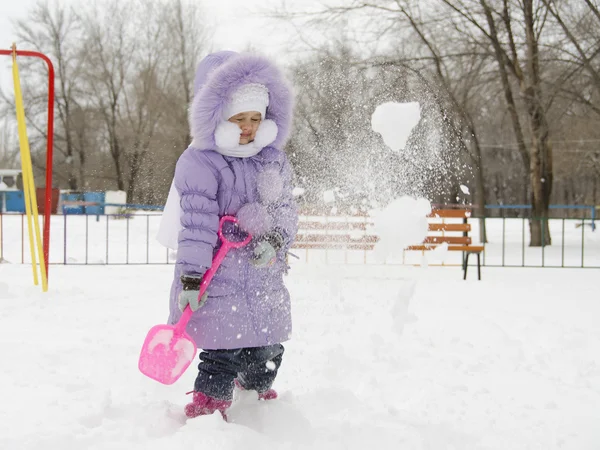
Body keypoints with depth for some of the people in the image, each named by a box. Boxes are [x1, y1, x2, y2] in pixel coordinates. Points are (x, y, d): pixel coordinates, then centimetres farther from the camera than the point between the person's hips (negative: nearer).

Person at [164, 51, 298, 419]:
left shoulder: (274, 160, 8)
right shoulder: (199, 162, -11)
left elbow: (287, 209, 7)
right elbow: (196, 223, -17)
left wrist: (275, 237, -15)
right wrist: (191, 276, -21)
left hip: (264, 279, 6)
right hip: (218, 279, -6)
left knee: (267, 354, 18)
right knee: (223, 356, -8)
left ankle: (260, 401, 43)